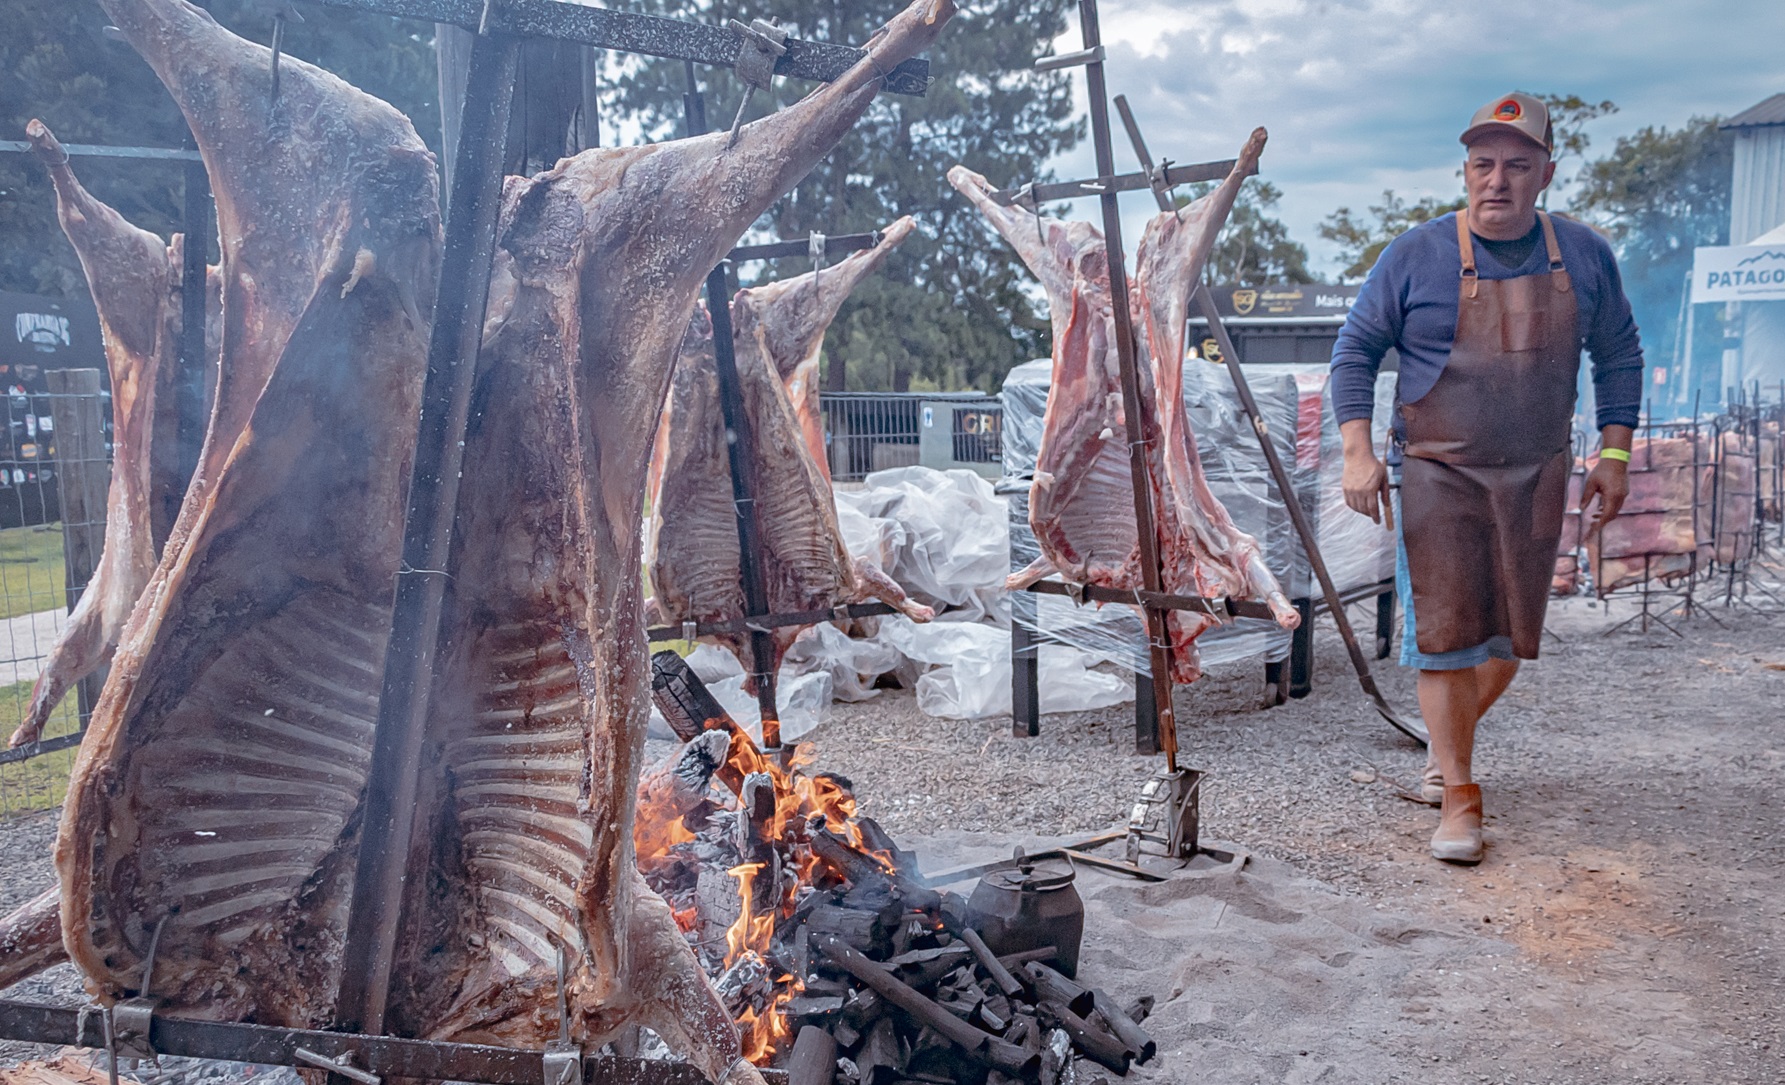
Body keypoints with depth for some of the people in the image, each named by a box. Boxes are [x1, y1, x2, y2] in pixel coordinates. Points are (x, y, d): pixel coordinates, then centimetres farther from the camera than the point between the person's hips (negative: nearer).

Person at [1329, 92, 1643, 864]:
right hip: (1437, 474, -3)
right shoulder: (1418, 255, -5)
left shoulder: (1583, 256, 3)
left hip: (1536, 477, 3)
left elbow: (1619, 356, 13)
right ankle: (1460, 796, 5)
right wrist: (1358, 452, -10)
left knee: (1511, 636, 10)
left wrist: (1614, 455, 7)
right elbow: (1355, 349, -1)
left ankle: (1447, 739, 35)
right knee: (1446, 633, -5)